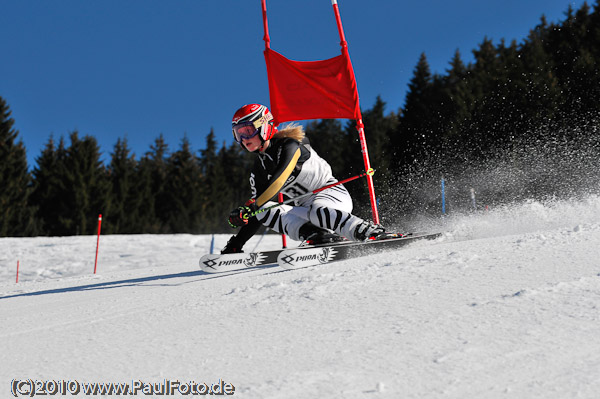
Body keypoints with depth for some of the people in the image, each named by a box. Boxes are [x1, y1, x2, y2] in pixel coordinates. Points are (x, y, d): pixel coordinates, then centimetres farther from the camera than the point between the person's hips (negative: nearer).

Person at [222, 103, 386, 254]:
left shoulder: (288, 145, -10)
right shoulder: (259, 170, 10)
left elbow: (280, 180, -27)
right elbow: (259, 204, 10)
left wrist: (250, 206, -38)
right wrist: (236, 243, 1)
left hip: (332, 192, -6)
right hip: (304, 207, 6)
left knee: (317, 211, -41)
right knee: (264, 210, -20)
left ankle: (371, 233, -40)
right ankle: (315, 235, -35)